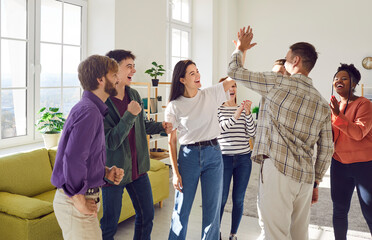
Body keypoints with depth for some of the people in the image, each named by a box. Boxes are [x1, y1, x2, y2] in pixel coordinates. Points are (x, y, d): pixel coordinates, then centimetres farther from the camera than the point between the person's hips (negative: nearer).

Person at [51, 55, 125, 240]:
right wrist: (78, 200, -20)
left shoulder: (90, 108, 13)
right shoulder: (89, 111, -20)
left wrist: (105, 172, 5)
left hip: (82, 197, 10)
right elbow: (73, 160, -27)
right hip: (74, 203, -10)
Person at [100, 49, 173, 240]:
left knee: (146, 216, 18)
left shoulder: (134, 95, 2)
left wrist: (161, 126, -1)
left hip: (137, 167, 7)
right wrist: (129, 115, -29)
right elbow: (111, 142, -23)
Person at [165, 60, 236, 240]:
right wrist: (175, 172, -5)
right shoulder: (174, 106, -3)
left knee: (213, 209, 8)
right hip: (188, 156, -2)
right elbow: (172, 141, -1)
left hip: (213, 155, 2)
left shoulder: (211, 94, 3)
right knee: (182, 210, 6)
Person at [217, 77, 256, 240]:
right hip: (224, 157, -3)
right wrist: (235, 116, -23)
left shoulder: (243, 109, 10)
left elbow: (252, 133, 1)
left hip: (243, 158, 3)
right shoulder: (218, 109, 2)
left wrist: (248, 113, -12)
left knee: (239, 199, 7)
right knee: (222, 198, 3)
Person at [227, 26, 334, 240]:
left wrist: (240, 49, 22)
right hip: (306, 176, 7)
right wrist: (316, 183, 22)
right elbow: (327, 150, 14)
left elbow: (235, 71, 3)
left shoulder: (278, 83, -4)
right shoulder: (323, 104, 13)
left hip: (278, 170, -7)